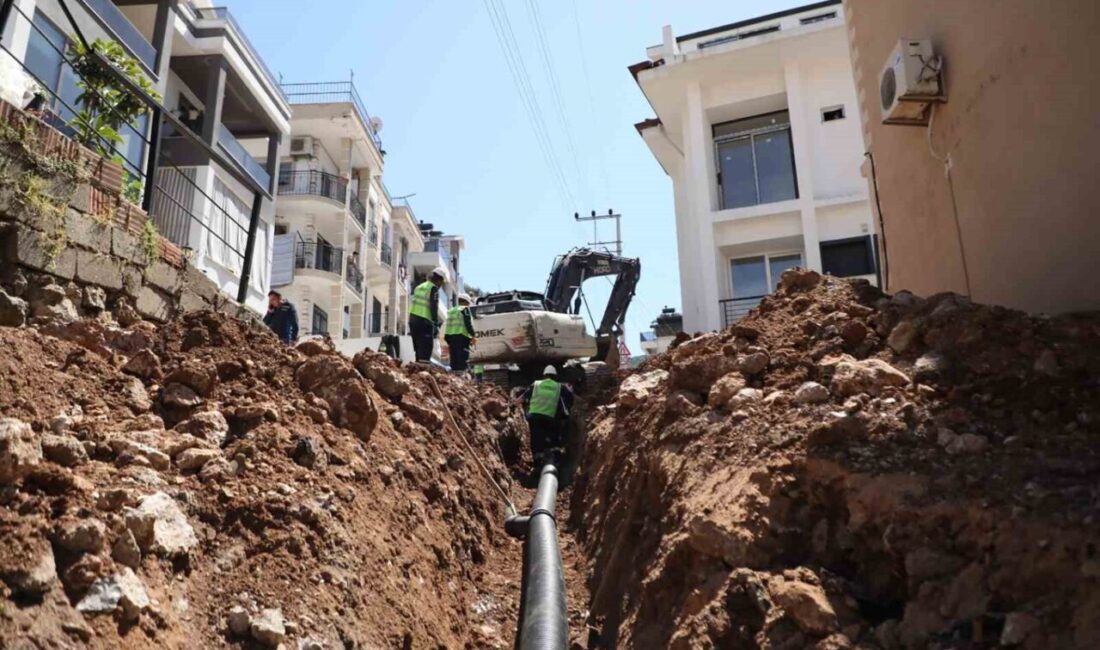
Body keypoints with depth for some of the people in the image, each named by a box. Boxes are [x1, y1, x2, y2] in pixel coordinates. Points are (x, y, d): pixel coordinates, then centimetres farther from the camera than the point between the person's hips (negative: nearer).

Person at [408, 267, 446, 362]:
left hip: (412, 319, 8)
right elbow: (434, 308, -14)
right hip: (424, 322, -8)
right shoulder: (434, 288, -6)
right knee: (426, 348, -9)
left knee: (418, 348, 14)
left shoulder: (419, 287, 19)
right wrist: (436, 325, -14)